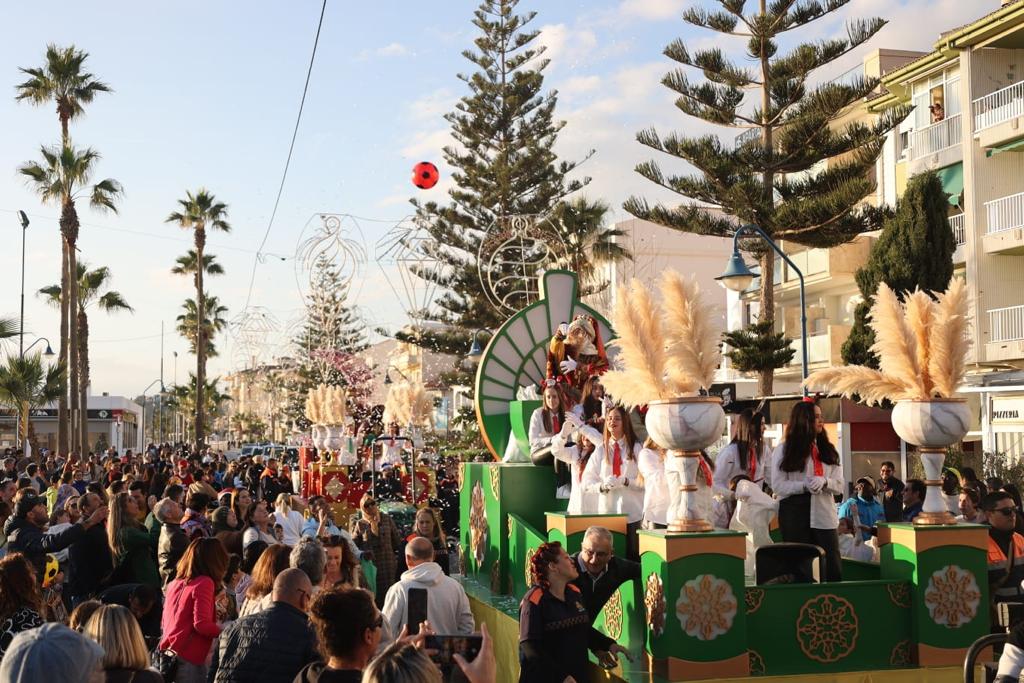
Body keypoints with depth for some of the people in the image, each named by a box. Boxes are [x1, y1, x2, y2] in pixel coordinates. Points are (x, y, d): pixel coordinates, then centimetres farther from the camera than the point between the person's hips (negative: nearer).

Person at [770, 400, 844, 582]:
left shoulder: (828, 449, 14)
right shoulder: (783, 450, 2)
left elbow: (839, 485, 8)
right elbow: (778, 485, -5)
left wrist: (824, 482, -14)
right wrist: (804, 486, -20)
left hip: (824, 514, 3)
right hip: (795, 514, -3)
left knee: (833, 568, -1)